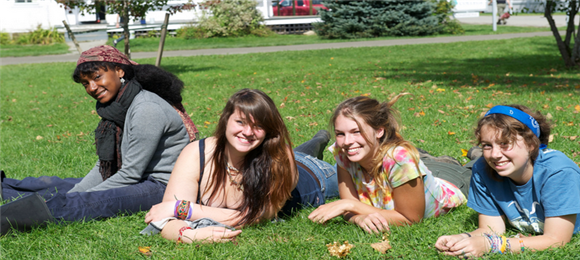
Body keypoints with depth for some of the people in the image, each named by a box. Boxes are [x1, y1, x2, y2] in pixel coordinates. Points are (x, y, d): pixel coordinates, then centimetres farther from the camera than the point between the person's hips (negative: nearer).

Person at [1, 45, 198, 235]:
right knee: (53, 185, 10)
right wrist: (73, 195, 2)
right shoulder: (115, 106, 10)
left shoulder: (146, 110, -20)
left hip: (160, 186, -10)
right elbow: (104, 165, 15)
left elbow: (130, 174, -20)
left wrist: (76, 201, -16)